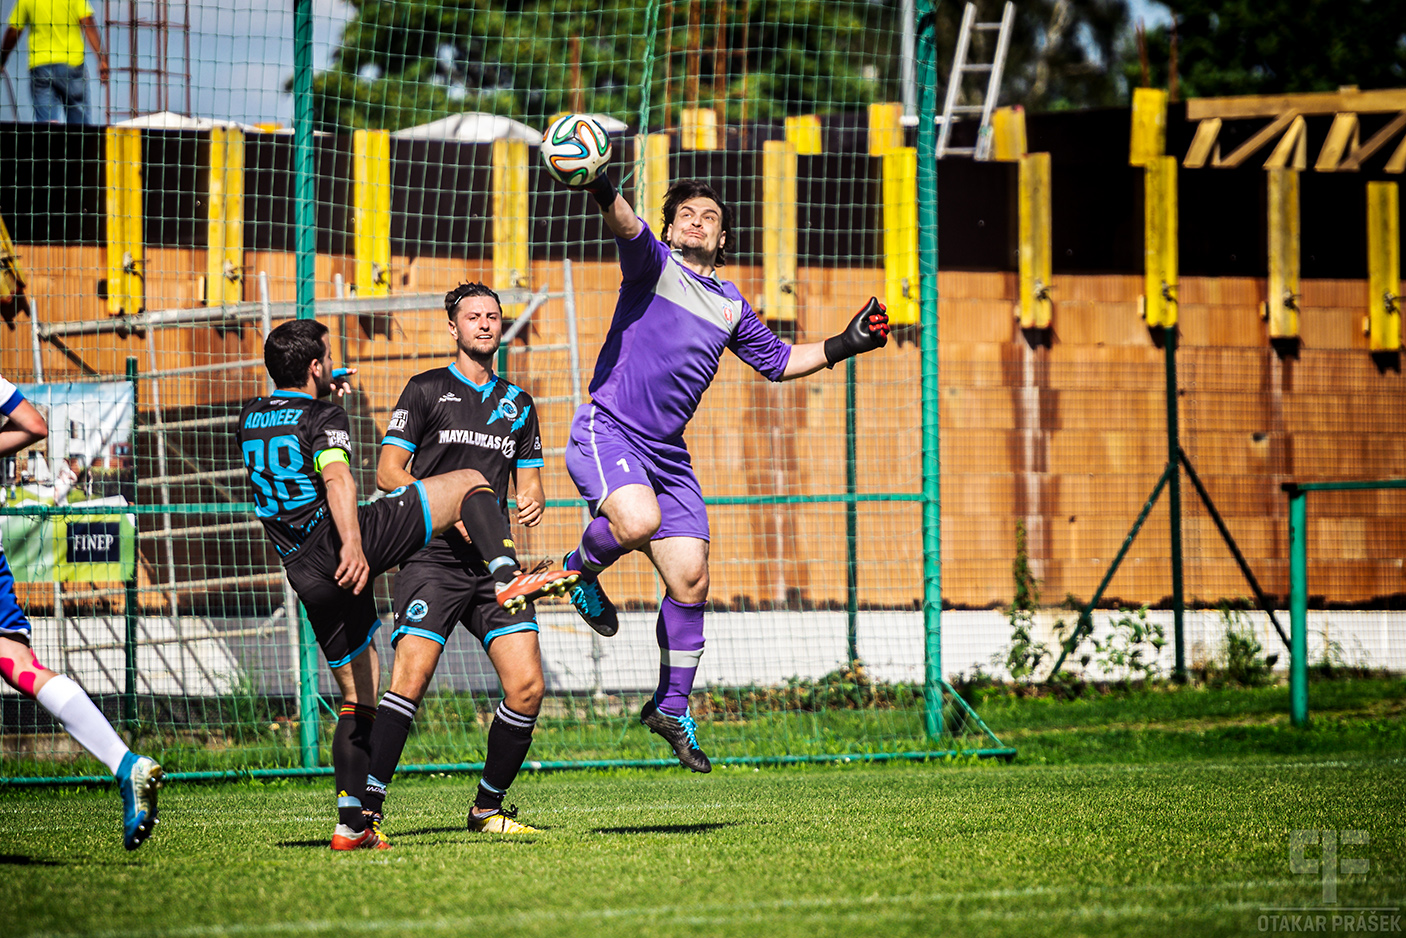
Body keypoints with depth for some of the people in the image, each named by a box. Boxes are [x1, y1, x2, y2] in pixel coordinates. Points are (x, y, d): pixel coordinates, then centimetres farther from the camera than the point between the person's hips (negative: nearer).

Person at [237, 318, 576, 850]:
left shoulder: (250, 419, 17)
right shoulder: (324, 418, -3)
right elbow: (336, 477, -23)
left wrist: (323, 392, 46)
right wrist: (352, 543, -38)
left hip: (305, 575, 7)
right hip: (337, 542, -7)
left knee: (358, 700, 14)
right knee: (469, 482, 2)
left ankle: (350, 824, 5)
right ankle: (508, 578, -21)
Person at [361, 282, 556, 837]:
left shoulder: (518, 404, 20)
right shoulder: (426, 390, 6)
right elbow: (388, 472, 1)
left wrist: (533, 502, -1)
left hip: (493, 562, 5)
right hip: (432, 558, -5)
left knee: (527, 685, -7)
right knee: (411, 677, -19)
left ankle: (488, 810, 9)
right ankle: (367, 810, -18)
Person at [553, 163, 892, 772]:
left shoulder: (730, 305, 18)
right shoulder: (653, 263, 0)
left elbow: (777, 360, 31)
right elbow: (628, 229, -23)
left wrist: (845, 345, 22)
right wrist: (603, 194, -45)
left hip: (667, 453, 6)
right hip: (607, 430, -6)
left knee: (690, 579, 1)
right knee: (639, 521, -35)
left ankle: (671, 706, 17)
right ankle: (583, 568, 1)